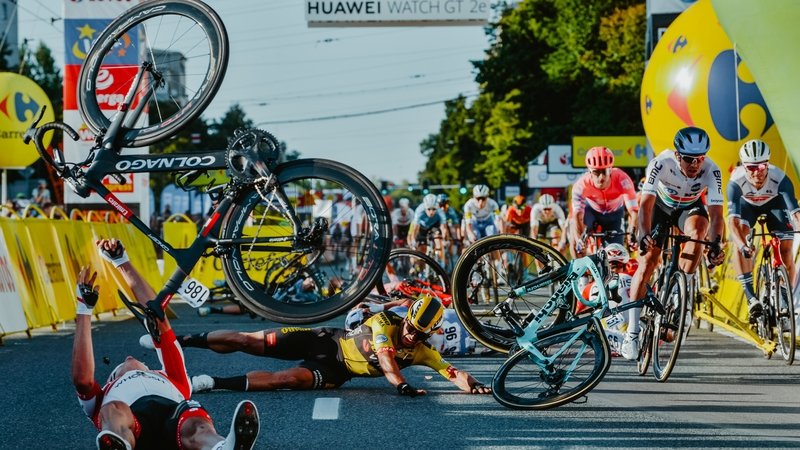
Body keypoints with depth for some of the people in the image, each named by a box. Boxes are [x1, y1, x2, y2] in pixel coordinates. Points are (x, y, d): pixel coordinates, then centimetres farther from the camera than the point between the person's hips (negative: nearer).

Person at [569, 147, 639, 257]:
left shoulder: (622, 180, -39)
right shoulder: (581, 185, -38)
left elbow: (634, 212, -40)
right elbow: (577, 216, -42)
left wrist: (632, 235, -55)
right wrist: (579, 239, -59)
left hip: (614, 214, 1)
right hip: (591, 210, -1)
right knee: (575, 235, -29)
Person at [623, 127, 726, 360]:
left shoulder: (711, 170, -31)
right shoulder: (662, 163, -35)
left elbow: (716, 213, -35)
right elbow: (646, 204, -41)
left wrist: (715, 246, -51)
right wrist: (644, 235, -57)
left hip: (690, 207, 1)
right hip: (662, 206, -1)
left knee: (697, 230, -35)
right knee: (647, 262, -12)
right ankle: (632, 332, -4)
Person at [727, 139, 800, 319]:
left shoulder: (780, 179, -38)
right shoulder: (736, 181, -38)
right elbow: (733, 218, -44)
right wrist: (742, 245, -60)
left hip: (774, 203, 1)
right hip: (746, 204, -1)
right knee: (740, 242, -28)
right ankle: (750, 297, -29)